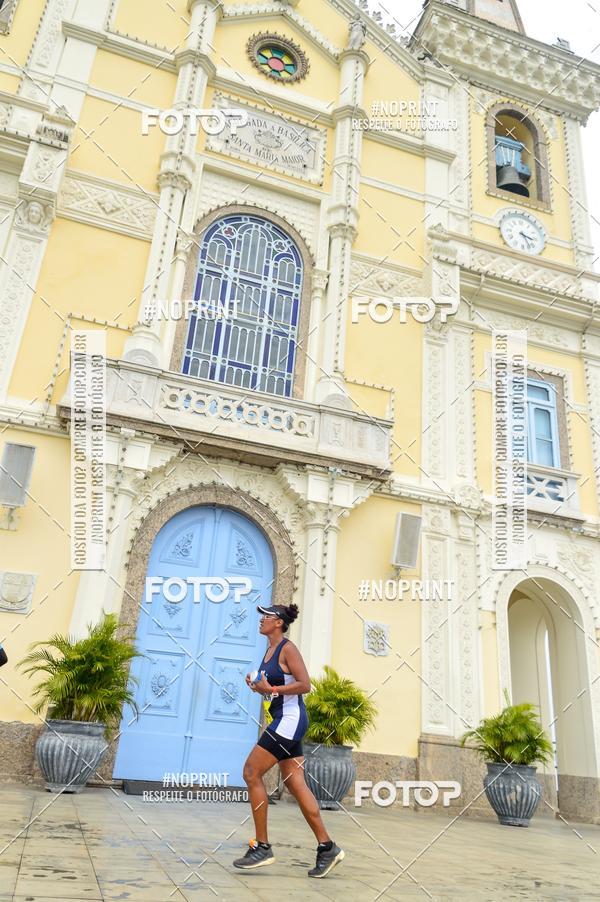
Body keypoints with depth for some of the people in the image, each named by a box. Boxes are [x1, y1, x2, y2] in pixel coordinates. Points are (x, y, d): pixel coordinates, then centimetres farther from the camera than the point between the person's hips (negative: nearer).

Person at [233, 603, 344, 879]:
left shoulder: (288, 648, -12)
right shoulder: (269, 650, 14)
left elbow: (304, 685, -18)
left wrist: (271, 690, -21)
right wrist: (257, 687, 5)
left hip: (290, 719, -9)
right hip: (284, 720, 10)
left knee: (251, 773, -8)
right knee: (295, 784, 8)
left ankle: (262, 847, 2)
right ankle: (327, 848, 13)